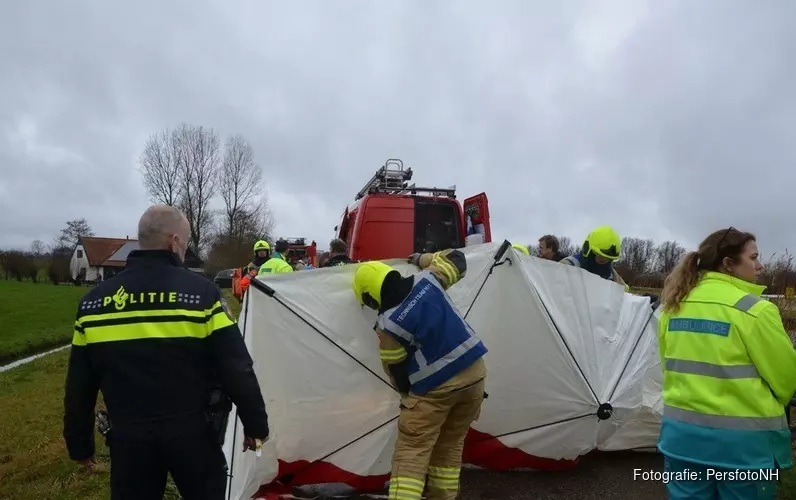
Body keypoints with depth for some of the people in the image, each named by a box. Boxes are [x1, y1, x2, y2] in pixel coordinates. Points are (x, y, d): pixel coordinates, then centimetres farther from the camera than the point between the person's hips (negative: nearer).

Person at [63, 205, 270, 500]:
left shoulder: (93, 301, 0)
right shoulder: (200, 292, -13)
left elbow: (79, 385, 7)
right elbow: (236, 368, -13)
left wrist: (79, 443, 20)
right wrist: (256, 423, 0)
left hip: (127, 436, 4)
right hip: (192, 433, -3)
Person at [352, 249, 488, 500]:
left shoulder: (388, 325, -15)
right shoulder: (428, 279, -4)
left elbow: (396, 371, -2)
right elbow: (455, 259, 15)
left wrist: (408, 393, 17)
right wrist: (421, 259, 26)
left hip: (435, 389, -6)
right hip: (474, 374, 7)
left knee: (410, 453, 2)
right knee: (450, 446, 20)